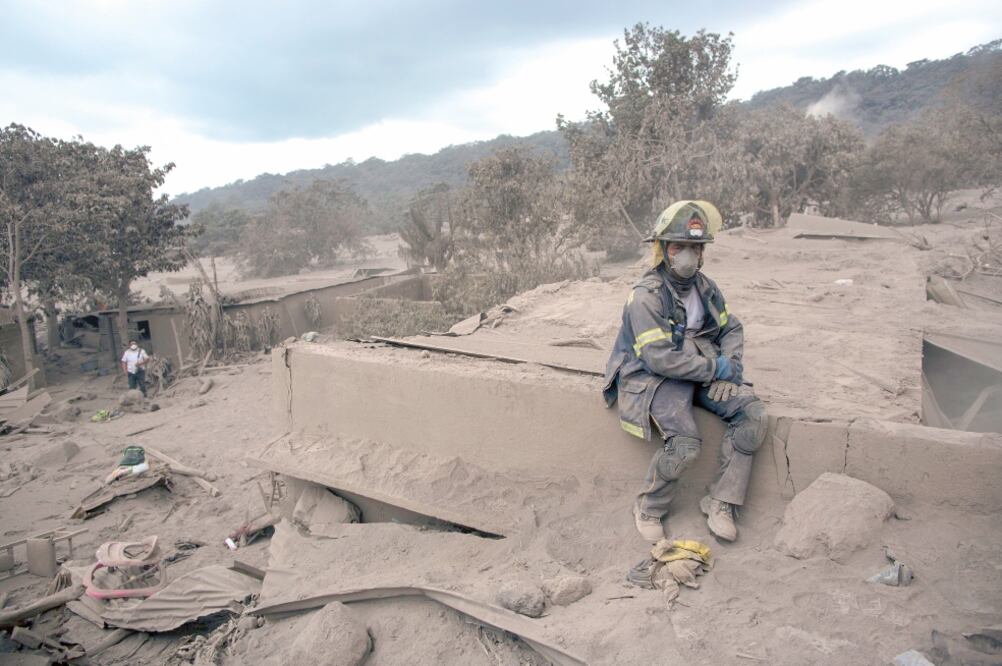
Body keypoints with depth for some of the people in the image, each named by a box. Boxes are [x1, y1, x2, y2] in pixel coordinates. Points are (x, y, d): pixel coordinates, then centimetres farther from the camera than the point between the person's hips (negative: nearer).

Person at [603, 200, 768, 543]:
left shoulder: (705, 287, 7)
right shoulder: (646, 296, -18)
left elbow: (731, 328, 17)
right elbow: (660, 359, -24)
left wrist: (732, 367, -3)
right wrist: (716, 367, -16)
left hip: (703, 372, 7)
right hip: (653, 377, -7)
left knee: (754, 414, -14)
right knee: (686, 441, -29)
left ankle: (720, 504, -3)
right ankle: (648, 509, 0)